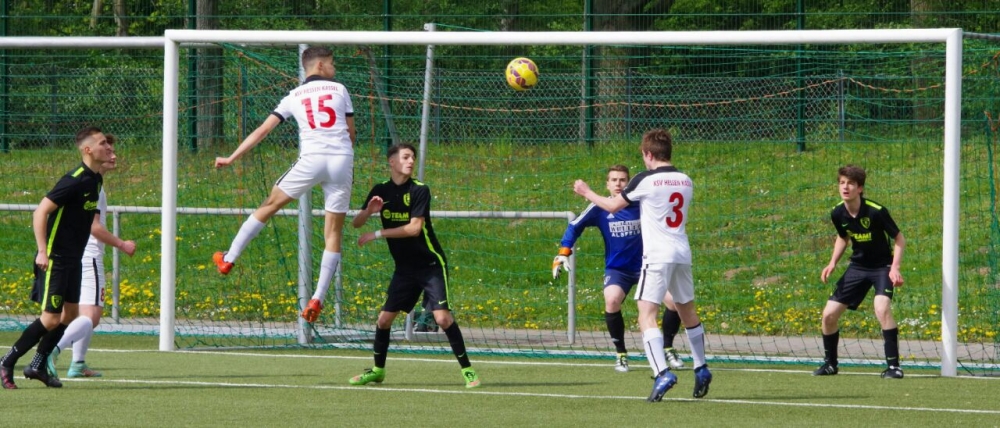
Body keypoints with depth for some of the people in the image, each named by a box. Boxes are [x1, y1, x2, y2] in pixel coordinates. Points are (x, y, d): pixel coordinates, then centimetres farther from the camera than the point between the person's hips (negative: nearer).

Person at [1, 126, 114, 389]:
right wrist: (42, 251, -27)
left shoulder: (95, 180, 7)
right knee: (51, 318, -9)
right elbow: (41, 211, -22)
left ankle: (38, 365, 20)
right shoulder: (74, 180, -21)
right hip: (55, 258, -9)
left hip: (74, 259, 9)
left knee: (70, 313, 10)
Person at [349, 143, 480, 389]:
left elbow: (414, 228, -20)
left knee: (442, 317, -17)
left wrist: (377, 235, -19)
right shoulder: (381, 191, 2)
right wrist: (369, 211, -20)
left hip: (431, 265, -5)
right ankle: (378, 370, 23)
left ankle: (467, 370, -10)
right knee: (384, 318, 4)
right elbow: (355, 224, 2)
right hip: (404, 268, 5)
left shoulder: (419, 190, -11)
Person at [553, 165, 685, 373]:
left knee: (675, 300, -14)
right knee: (612, 300, -31)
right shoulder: (600, 208, -7)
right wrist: (563, 253, -6)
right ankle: (621, 354, -10)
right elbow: (574, 227, 2)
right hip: (617, 269, -1)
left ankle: (668, 349, 13)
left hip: (645, 266, 1)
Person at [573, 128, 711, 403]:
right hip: (682, 254, 6)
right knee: (688, 313, 21)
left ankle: (662, 373, -24)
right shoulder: (685, 181, 9)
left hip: (657, 255, -6)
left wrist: (587, 193, 21)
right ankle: (701, 370, 30)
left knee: (647, 315, -9)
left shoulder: (646, 180, -8)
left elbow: (613, 206, 4)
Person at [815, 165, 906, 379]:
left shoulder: (876, 212, -23)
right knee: (829, 314, 0)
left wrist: (895, 268, -23)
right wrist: (833, 263, 1)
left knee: (882, 308, -30)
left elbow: (899, 238, -12)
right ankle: (830, 363, 23)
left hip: (882, 266, -5)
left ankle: (893, 365, -21)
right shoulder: (838, 214, -8)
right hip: (857, 266, 6)